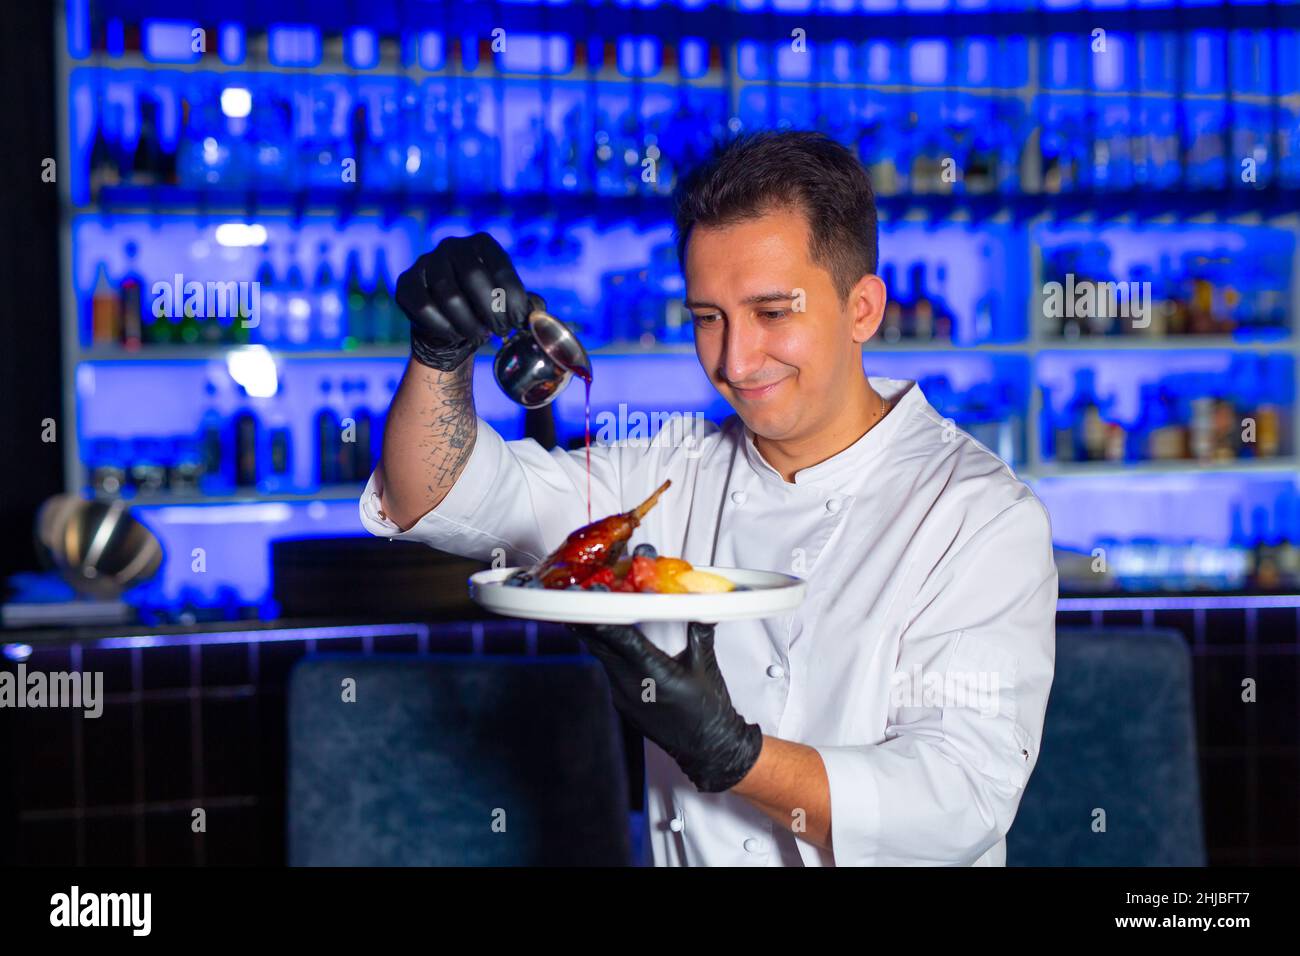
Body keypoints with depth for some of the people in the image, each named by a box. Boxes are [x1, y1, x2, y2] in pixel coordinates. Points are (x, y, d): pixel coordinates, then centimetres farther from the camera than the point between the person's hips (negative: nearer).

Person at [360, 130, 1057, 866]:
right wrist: (444, 351, -10)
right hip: (690, 855, 3)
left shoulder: (984, 516, -7)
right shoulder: (678, 475, 6)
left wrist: (729, 754, -24)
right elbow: (435, 496, 7)